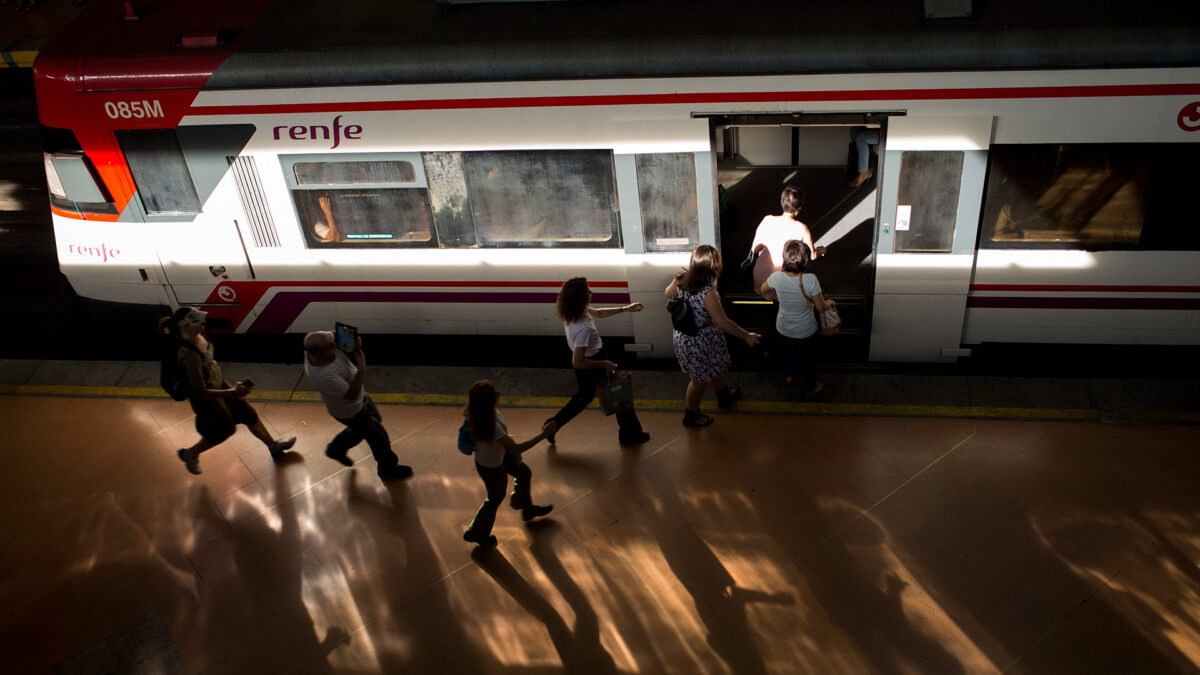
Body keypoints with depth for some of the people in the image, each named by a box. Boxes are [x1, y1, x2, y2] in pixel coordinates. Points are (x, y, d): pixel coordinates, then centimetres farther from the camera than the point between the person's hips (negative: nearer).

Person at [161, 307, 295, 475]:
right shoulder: (190, 356, -41)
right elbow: (201, 393, -37)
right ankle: (190, 454, 45)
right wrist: (233, 392, -38)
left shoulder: (196, 336, -16)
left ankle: (273, 445, 43)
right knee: (222, 430, 17)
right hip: (206, 397, -8)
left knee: (248, 413, 22)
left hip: (218, 382, 8)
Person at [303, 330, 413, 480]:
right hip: (349, 412, -8)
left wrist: (355, 343, -24)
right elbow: (352, 394, -35)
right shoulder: (324, 376, -44)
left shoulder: (322, 339, -25)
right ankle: (387, 469, 44)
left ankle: (335, 449, 49)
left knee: (375, 419, 32)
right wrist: (362, 367, -38)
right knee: (378, 435, 14)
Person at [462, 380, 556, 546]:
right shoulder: (492, 426, -46)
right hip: (491, 467, -8)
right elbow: (516, 449, -40)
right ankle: (477, 533, 47)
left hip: (499, 453, 8)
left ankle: (527, 509, 55)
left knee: (524, 473, 27)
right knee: (496, 498, 20)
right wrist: (542, 435, -38)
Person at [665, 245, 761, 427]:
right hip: (700, 342, -8)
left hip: (682, 336, 8)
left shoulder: (680, 281, -14)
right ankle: (691, 416, 39)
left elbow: (668, 293, 10)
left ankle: (724, 395, 58)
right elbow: (723, 323, -28)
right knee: (699, 379, 18)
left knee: (712, 369, 32)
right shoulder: (707, 293, -34)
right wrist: (747, 336, -15)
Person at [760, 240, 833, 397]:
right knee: (811, 359, 27)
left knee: (794, 346, 37)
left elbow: (763, 289, 0)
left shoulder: (777, 277, -23)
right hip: (806, 332, -3)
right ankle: (809, 388, 49)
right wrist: (829, 302, 1)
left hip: (783, 330, 3)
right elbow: (821, 307, -20)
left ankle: (791, 375, 57)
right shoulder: (810, 280, -32)